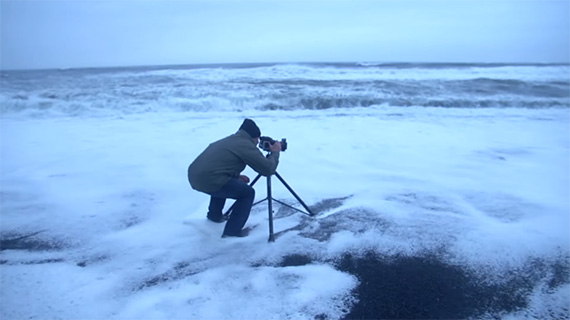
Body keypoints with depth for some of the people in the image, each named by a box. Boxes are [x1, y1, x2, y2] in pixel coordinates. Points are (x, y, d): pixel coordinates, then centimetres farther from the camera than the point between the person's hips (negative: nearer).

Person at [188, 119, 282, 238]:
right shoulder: (246, 145, -2)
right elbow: (268, 169, -2)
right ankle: (232, 231, 4)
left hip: (193, 176, 9)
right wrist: (275, 152, 14)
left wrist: (237, 176, 24)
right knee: (248, 193, 6)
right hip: (209, 180, -9)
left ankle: (214, 215, 43)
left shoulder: (228, 140, 23)